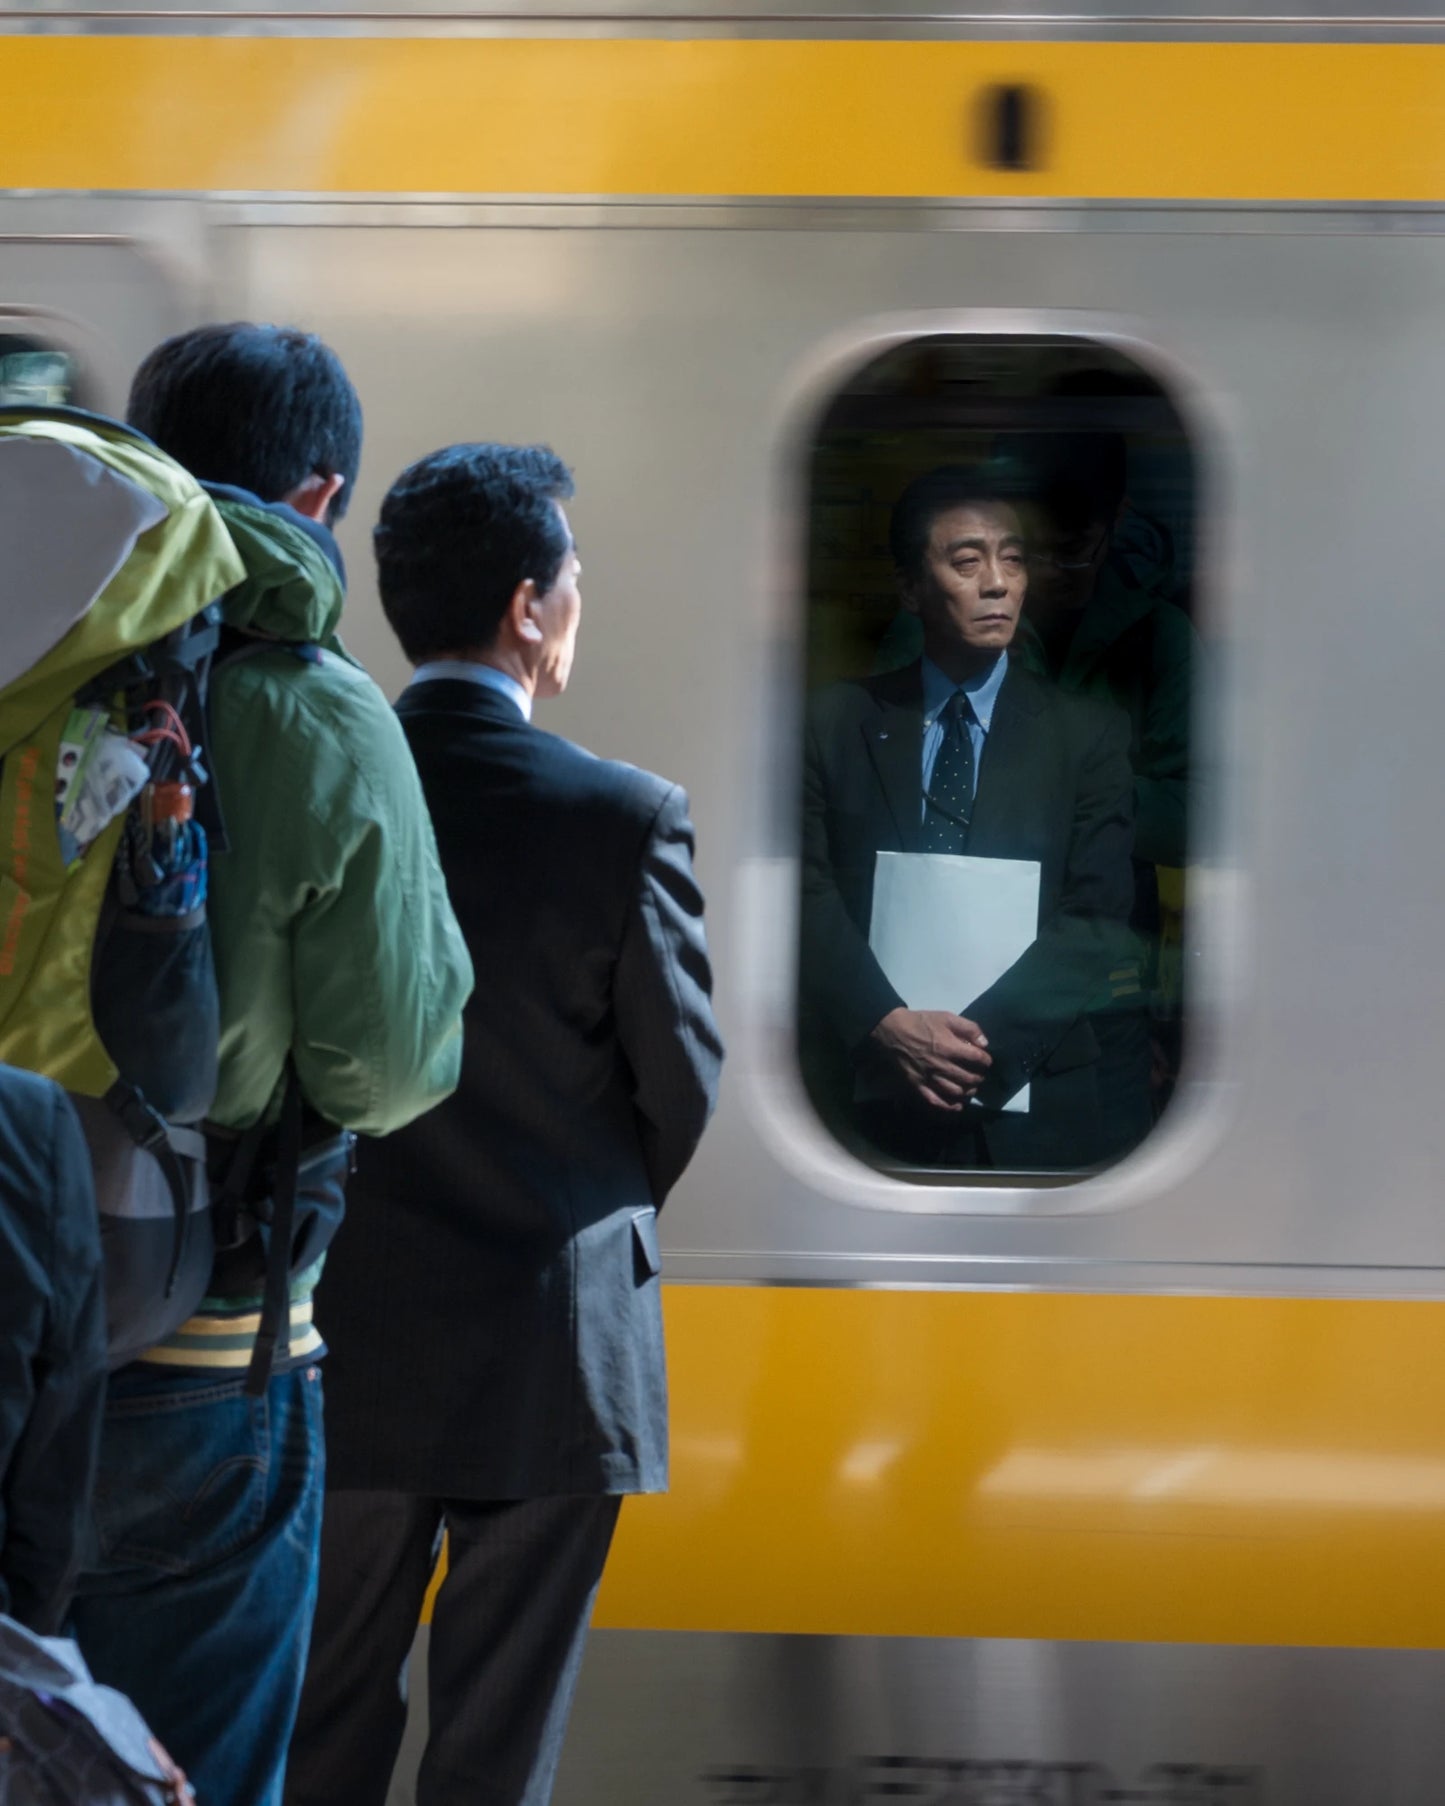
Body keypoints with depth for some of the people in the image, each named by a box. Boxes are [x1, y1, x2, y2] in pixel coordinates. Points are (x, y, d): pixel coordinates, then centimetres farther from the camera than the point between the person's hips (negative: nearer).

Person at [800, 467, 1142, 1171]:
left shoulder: (1087, 734, 3)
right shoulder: (836, 723, 5)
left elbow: (1097, 923, -5)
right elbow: (812, 895, -3)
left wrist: (983, 1035, -18)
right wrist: (889, 1024, -18)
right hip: (871, 1106, 0)